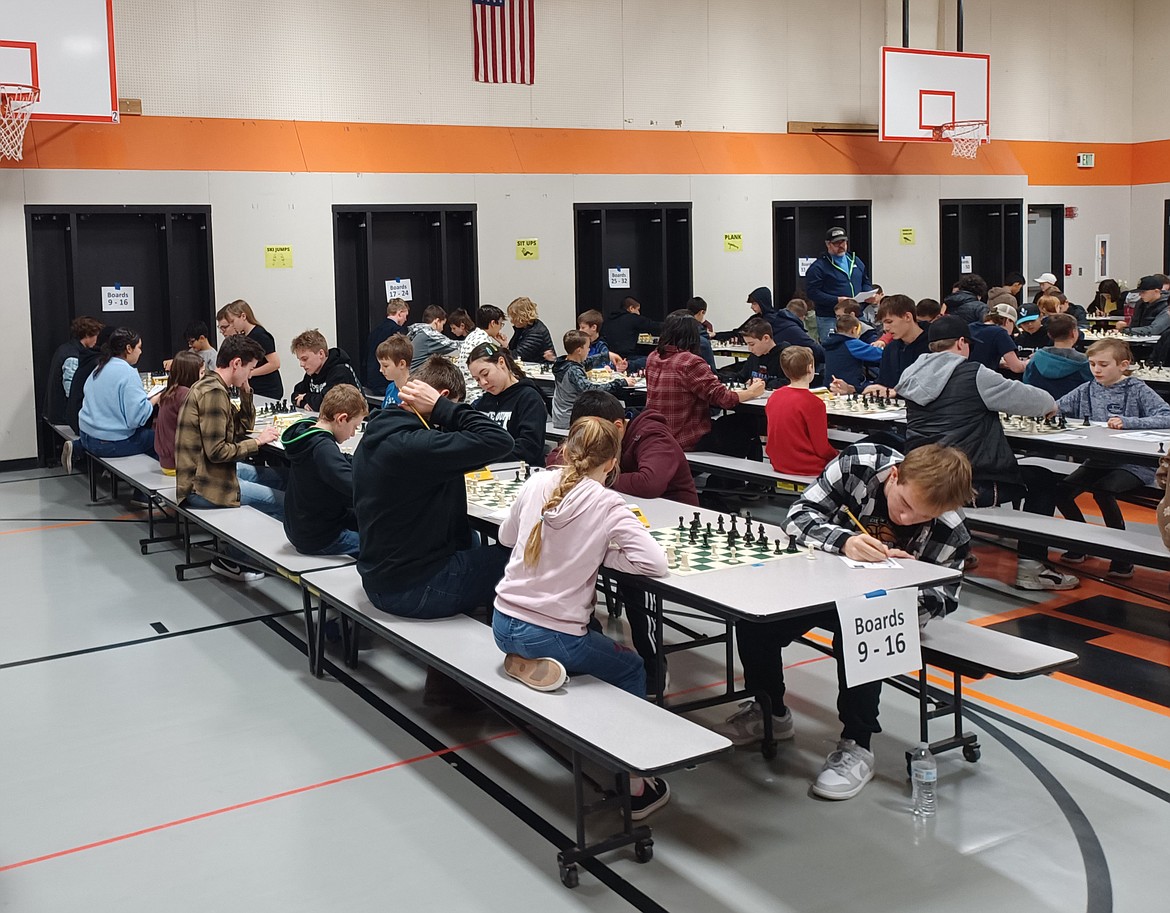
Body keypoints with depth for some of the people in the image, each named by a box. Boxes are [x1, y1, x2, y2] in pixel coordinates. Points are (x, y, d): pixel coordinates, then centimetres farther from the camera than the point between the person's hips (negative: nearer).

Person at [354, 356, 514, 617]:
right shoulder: (412, 446, -27)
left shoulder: (375, 437, 3)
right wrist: (441, 408, -20)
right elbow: (499, 441, -28)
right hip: (411, 590, -10)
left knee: (473, 540, 29)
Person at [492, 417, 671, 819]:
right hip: (552, 636, -6)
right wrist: (601, 553, -6)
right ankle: (633, 786, 20)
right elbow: (655, 562, -19)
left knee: (592, 636, 34)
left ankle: (526, 663, 15)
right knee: (633, 669, 21)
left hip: (503, 624, 6)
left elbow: (506, 536, 16)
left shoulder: (537, 483, 1)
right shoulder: (607, 505, -14)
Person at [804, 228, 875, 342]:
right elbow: (812, 292, -14)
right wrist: (837, 300, -23)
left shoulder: (855, 260, 16)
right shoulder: (819, 266, -5)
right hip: (829, 320, -6)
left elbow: (866, 282, 25)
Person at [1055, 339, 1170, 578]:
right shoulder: (1086, 390, 9)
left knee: (1102, 491, -30)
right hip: (1097, 461, 5)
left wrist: (1128, 422, -29)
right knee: (1060, 490, -14)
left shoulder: (1137, 390, -4)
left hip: (1133, 465, -5)